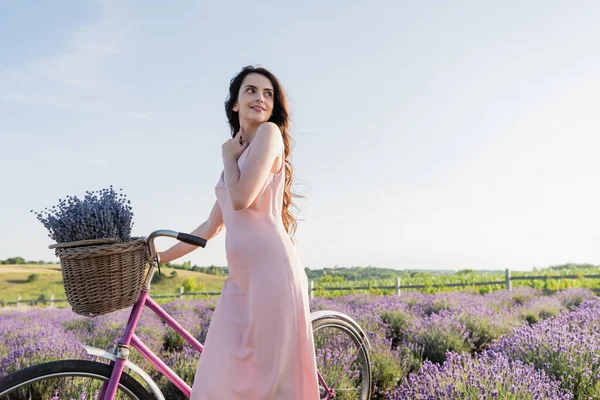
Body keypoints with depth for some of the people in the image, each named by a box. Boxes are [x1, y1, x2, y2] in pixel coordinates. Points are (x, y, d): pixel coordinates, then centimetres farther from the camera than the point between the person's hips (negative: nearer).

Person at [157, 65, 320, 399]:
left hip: (270, 268, -8)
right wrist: (160, 257, 26)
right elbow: (211, 227, 24)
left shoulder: (269, 132, 0)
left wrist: (228, 155, 4)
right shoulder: (238, 156, 23)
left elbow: (241, 198, -13)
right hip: (241, 275, 8)